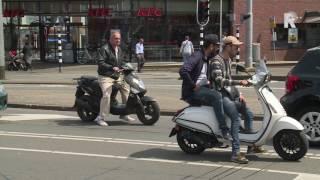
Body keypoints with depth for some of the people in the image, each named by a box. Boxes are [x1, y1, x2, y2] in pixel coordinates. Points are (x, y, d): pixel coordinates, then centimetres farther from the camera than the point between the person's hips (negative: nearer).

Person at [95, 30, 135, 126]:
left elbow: (121, 61, 27)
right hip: (106, 77, -9)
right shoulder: (104, 49, -12)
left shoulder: (119, 49, 16)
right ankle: (101, 118, -15)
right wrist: (112, 68, -31)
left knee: (126, 90, 8)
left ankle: (124, 114, 21)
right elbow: (100, 63, -21)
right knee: (106, 95, -23)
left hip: (116, 76, 9)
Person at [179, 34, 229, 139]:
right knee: (216, 96, -30)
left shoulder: (206, 58, 17)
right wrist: (193, 86, -22)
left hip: (203, 88, 10)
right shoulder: (197, 56, -13)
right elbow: (183, 71, -28)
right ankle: (224, 130, -30)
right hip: (193, 91, -10)